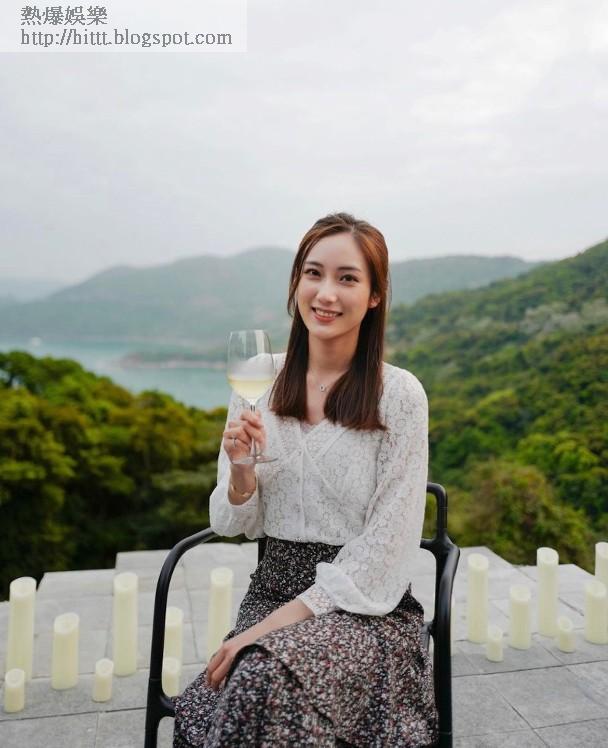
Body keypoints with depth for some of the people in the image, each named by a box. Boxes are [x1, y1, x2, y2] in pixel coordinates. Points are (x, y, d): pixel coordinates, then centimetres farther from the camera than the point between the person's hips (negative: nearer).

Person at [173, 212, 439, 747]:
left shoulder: (399, 394, -10)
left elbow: (384, 549, -10)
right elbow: (234, 526, 5)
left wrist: (282, 620, -15)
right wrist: (240, 467, -16)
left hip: (365, 607, -3)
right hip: (272, 590, 3)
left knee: (268, 678, -29)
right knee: (252, 683, -25)